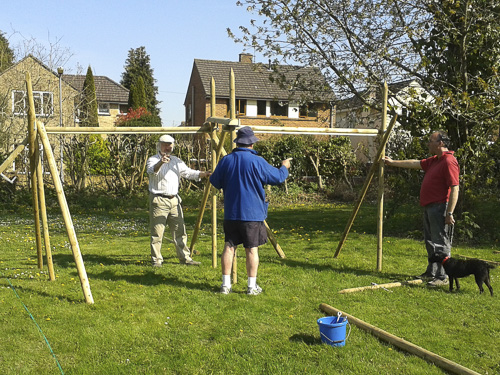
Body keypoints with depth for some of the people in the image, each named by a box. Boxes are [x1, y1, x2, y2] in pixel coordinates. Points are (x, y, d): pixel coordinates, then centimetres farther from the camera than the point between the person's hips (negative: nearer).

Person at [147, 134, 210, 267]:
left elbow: (188, 172, 13)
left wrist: (203, 174, -4)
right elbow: (152, 171, -25)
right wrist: (161, 163, -46)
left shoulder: (176, 161, 17)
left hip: (174, 200, 6)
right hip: (158, 200, -6)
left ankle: (184, 257, 18)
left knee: (180, 231, 10)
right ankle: (156, 260, 8)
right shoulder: (153, 160, -4)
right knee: (157, 233, -2)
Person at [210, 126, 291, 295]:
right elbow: (278, 177, -3)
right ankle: (252, 286, 12)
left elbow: (215, 182, 10)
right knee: (252, 249, 5)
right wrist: (284, 167, 17)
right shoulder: (257, 161, -11)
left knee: (229, 247, 9)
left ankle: (225, 284, 13)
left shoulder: (225, 160, 0)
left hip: (231, 213, 3)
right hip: (252, 213, -3)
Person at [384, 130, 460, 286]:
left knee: (441, 244, -6)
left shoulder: (449, 161, -15)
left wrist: (449, 213, -22)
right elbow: (415, 164, 28)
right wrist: (393, 162, 32)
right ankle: (431, 272, 26)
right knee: (430, 242, 16)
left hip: (439, 208, -10)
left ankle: (442, 277, -1)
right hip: (429, 207, 10)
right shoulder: (433, 161, 17)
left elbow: (454, 189, -19)